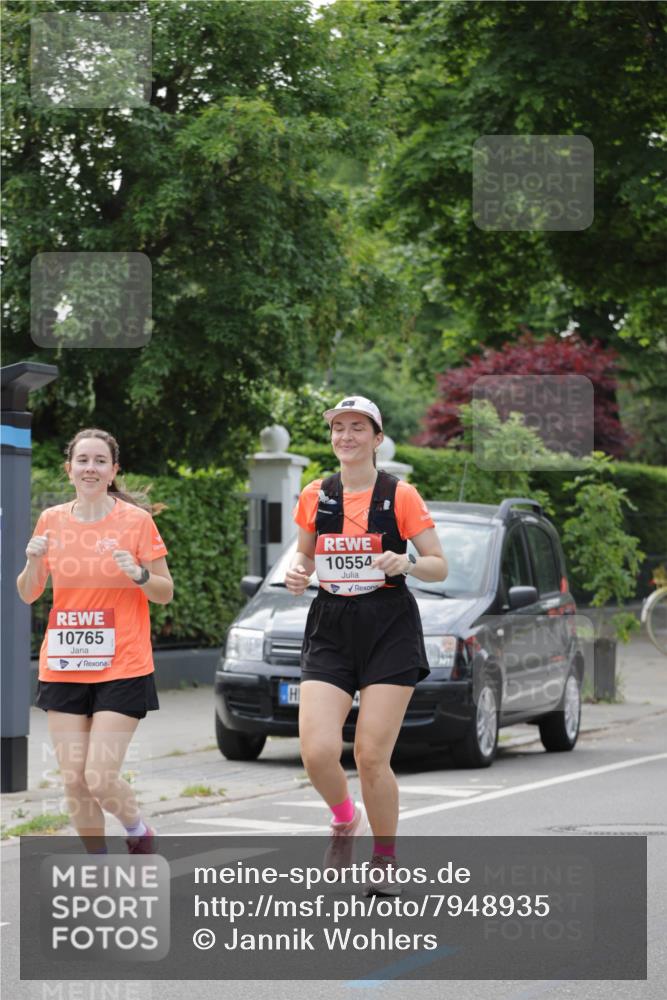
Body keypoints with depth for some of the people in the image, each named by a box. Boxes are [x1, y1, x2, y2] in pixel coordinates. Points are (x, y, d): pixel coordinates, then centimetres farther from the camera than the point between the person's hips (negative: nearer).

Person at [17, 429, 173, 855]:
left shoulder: (136, 520, -4)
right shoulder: (51, 520, 5)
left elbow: (166, 593, 0)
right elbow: (28, 594, 10)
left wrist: (140, 575, -20)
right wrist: (33, 562, -10)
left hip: (122, 669, -3)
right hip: (64, 668, 4)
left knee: (100, 778, -11)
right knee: (74, 780, 2)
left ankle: (139, 832, 19)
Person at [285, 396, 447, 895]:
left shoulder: (400, 495, -2)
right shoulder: (314, 497, 8)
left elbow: (440, 566, 1)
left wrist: (407, 564, -20)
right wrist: (297, 572, -1)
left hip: (389, 628, -3)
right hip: (330, 629, 3)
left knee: (372, 757, -6)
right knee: (318, 751, -14)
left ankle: (386, 860, 16)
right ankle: (345, 819, 19)